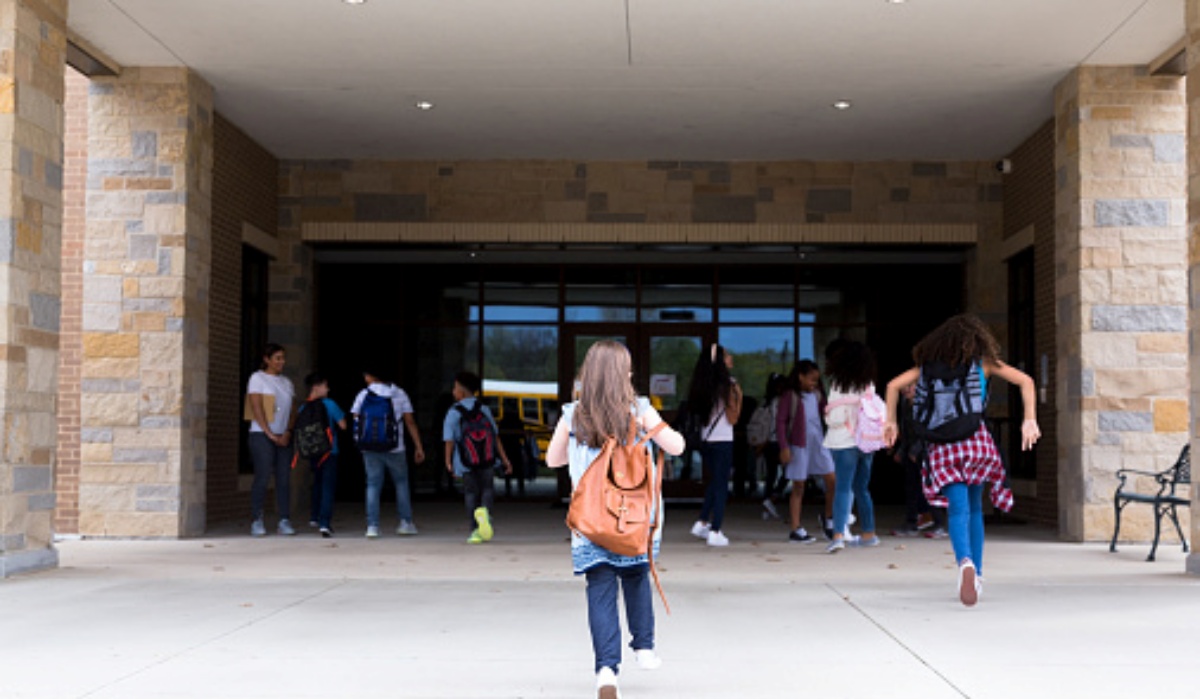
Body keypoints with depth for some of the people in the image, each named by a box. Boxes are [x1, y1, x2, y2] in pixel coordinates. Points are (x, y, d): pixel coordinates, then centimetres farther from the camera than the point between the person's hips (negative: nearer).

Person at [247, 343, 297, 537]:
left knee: (284, 479, -1)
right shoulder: (257, 378, 0)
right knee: (262, 477, -8)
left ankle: (285, 521, 0)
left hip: (283, 437, 5)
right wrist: (271, 435, -11)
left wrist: (287, 432, -4)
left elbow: (292, 411, 13)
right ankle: (257, 521, -2)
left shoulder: (287, 382, 17)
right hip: (262, 435, -5)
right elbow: (257, 409, -7)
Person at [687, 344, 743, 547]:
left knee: (714, 483, 22)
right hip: (723, 441, -7)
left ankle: (702, 523, 20)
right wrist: (739, 397, -3)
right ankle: (715, 532, 2)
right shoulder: (728, 385, -13)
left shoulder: (704, 386, 5)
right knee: (721, 486, 1)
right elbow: (733, 418, -11)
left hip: (706, 439, 7)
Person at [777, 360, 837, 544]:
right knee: (798, 487, 1)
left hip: (819, 444, 5)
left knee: (832, 480, -1)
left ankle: (829, 517, 20)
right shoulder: (790, 396, -5)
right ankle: (796, 529, 6)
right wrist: (784, 447, -13)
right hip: (799, 445, -5)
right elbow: (780, 421, -8)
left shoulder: (817, 395, 10)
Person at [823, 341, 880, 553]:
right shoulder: (869, 385, 3)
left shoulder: (838, 385, -10)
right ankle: (869, 534, 25)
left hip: (844, 442, -5)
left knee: (843, 488, -9)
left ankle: (838, 535, -22)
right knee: (861, 489, 18)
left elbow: (835, 417, -10)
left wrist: (828, 416, 10)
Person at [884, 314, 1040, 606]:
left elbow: (894, 385, 9)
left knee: (958, 510, -7)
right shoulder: (983, 362, 9)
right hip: (976, 440, 0)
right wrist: (1030, 421, -1)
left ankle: (966, 562, -35)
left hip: (942, 447, 0)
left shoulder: (928, 363, 14)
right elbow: (1025, 381, 3)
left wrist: (891, 421, 16)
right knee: (974, 508, 16)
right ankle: (976, 576, 18)